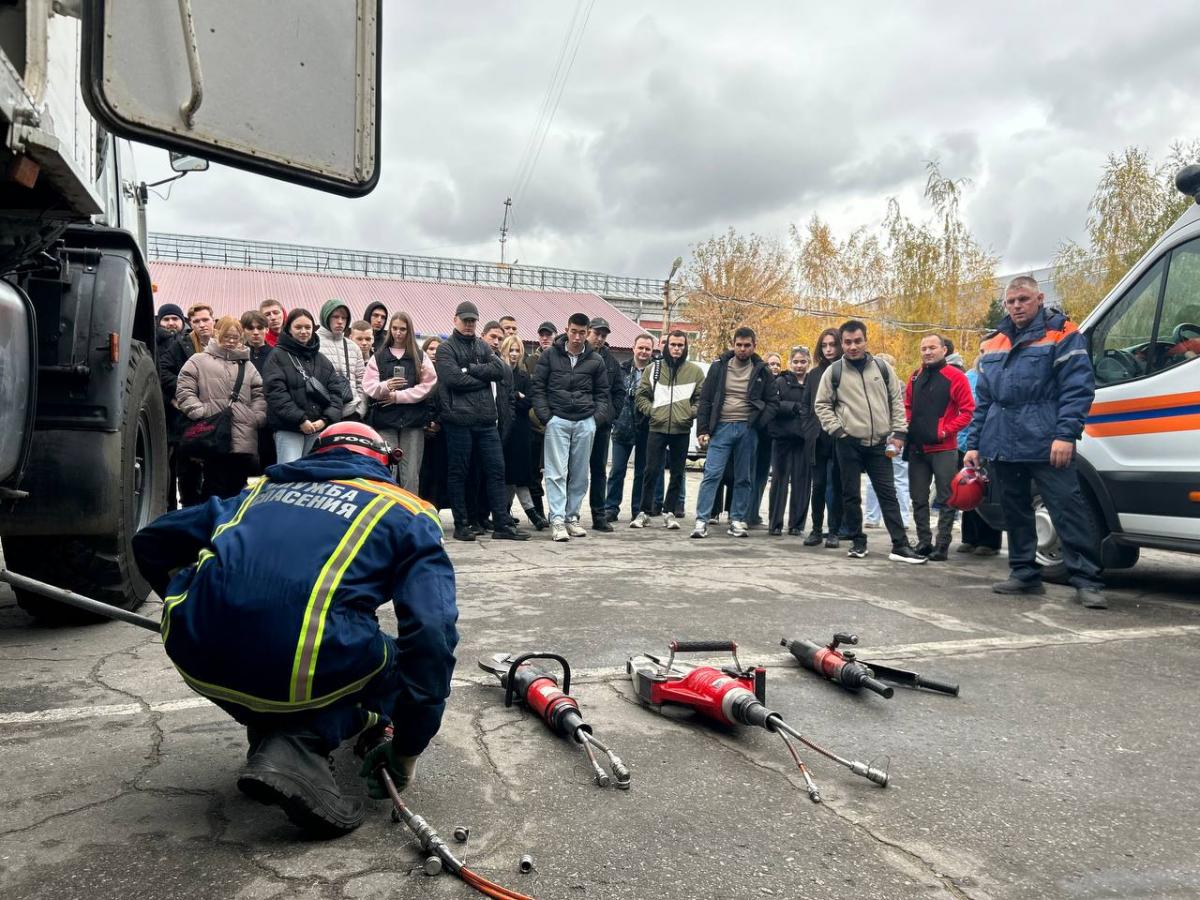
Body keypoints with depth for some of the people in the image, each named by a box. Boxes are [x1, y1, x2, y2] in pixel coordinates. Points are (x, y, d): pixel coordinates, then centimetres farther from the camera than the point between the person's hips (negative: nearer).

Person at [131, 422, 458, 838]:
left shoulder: (265, 488, 25)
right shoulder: (405, 512, 13)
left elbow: (151, 541, 30)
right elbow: (431, 631, 0)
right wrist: (407, 748, 8)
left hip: (198, 662, 6)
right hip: (304, 674, -5)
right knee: (400, 661, 22)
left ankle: (267, 732, 18)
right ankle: (299, 748, -1)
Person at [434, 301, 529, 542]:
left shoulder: (483, 347, 18)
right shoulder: (446, 348, 3)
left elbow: (500, 369, 1)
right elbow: (453, 378, -13)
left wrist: (469, 369, -9)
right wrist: (484, 377, -3)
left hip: (487, 419, 5)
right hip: (459, 419, -5)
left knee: (496, 470, 4)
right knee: (458, 473, 3)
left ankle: (502, 524, 8)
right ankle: (461, 525, 12)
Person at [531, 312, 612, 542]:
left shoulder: (596, 360, 9)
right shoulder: (551, 355, 3)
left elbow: (602, 393, 14)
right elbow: (538, 387, 4)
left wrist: (598, 418, 0)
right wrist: (545, 416, -5)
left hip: (585, 423, 2)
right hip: (557, 420, -2)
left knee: (579, 474, 6)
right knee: (557, 472, -6)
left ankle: (572, 517, 16)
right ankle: (557, 520, -6)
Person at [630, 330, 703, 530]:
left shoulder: (695, 371, 6)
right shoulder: (653, 368, 6)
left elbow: (702, 399, 7)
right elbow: (641, 395, 8)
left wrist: (690, 413, -6)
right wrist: (651, 411, -4)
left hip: (682, 430, 1)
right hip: (657, 428, -1)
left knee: (677, 474, 7)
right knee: (651, 471, -1)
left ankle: (670, 512, 18)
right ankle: (643, 512, 9)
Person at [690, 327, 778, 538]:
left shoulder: (761, 371, 6)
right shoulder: (719, 367, 4)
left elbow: (771, 402, 9)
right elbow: (705, 400, 4)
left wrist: (759, 422, -8)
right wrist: (703, 430, -2)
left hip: (748, 430, 1)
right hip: (722, 427, -1)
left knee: (744, 479, 6)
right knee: (712, 474, -8)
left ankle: (737, 521, 15)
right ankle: (701, 520, -8)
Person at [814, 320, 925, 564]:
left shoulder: (882, 368, 6)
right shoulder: (834, 371, 0)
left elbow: (897, 401, 9)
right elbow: (822, 405, 4)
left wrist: (898, 433, 1)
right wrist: (837, 429, -7)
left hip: (879, 443, 2)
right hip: (849, 443, -1)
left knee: (888, 493, 2)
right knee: (851, 495, 5)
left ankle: (900, 546, 3)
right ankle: (858, 541, 18)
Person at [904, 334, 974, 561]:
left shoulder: (955, 377, -6)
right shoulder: (915, 377, 12)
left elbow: (967, 411, -8)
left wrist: (946, 431, -13)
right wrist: (908, 427, 6)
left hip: (943, 449, -5)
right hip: (916, 448, 6)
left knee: (946, 499, 0)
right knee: (918, 498, 9)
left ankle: (942, 545, 5)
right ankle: (924, 542, 18)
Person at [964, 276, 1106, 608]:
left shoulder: (1061, 334, 0)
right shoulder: (993, 344, 18)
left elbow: (1078, 388, -9)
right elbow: (983, 400, 19)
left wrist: (1065, 434, -19)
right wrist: (974, 443, 13)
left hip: (1046, 444, -6)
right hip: (1003, 445, 6)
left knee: (1067, 508, -8)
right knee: (1015, 512, 11)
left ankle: (1087, 581, -3)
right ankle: (1025, 574, 22)